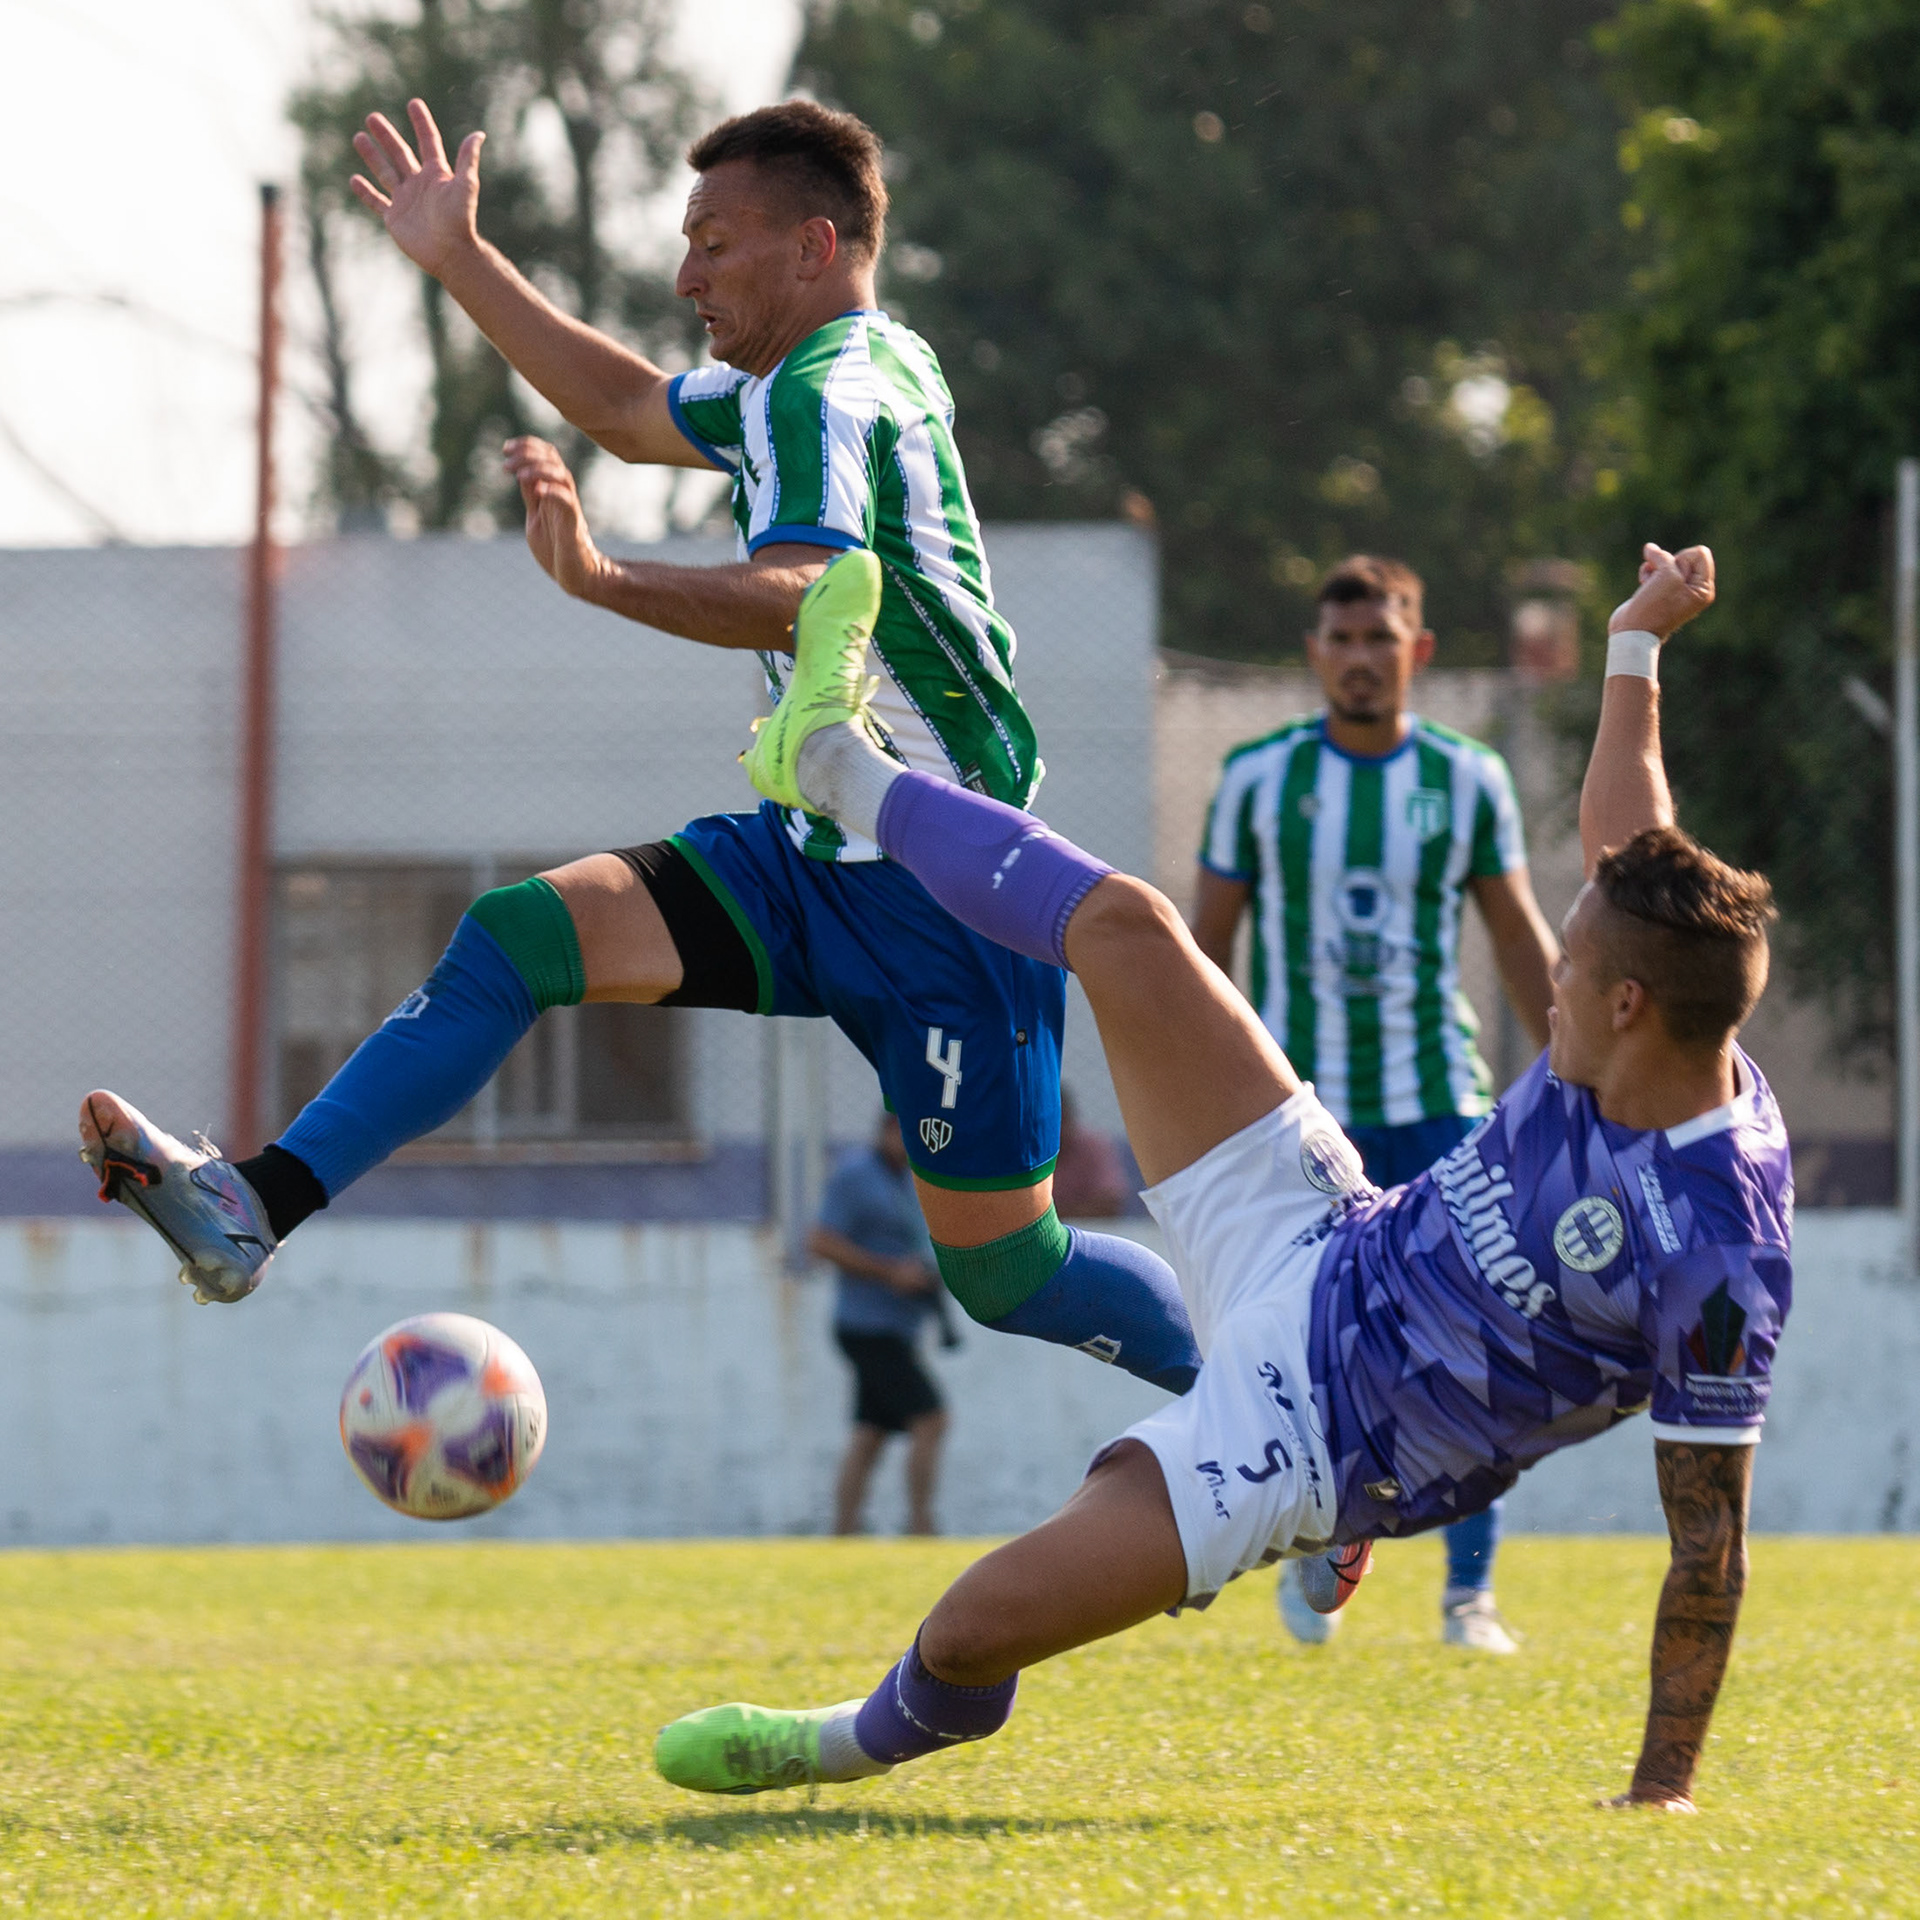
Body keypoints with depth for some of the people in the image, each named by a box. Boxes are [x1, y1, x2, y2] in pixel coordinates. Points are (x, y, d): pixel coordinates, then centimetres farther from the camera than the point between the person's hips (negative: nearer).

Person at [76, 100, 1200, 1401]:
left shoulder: (828, 394, -19)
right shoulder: (863, 368, 11)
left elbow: (801, 596, -40)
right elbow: (629, 409, 28)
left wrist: (603, 581, -55)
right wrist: (459, 260, 29)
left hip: (947, 901, -9)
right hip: (818, 859, 9)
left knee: (1004, 1268, -3)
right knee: (517, 936, -7)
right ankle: (254, 1207, -12)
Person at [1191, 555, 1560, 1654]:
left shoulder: (1468, 778, 4)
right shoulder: (1258, 778, 2)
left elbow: (1523, 940, 11)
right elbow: (1208, 942, 8)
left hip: (1440, 1102, 1)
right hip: (1301, 1105, -1)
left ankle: (1471, 1592, 0)